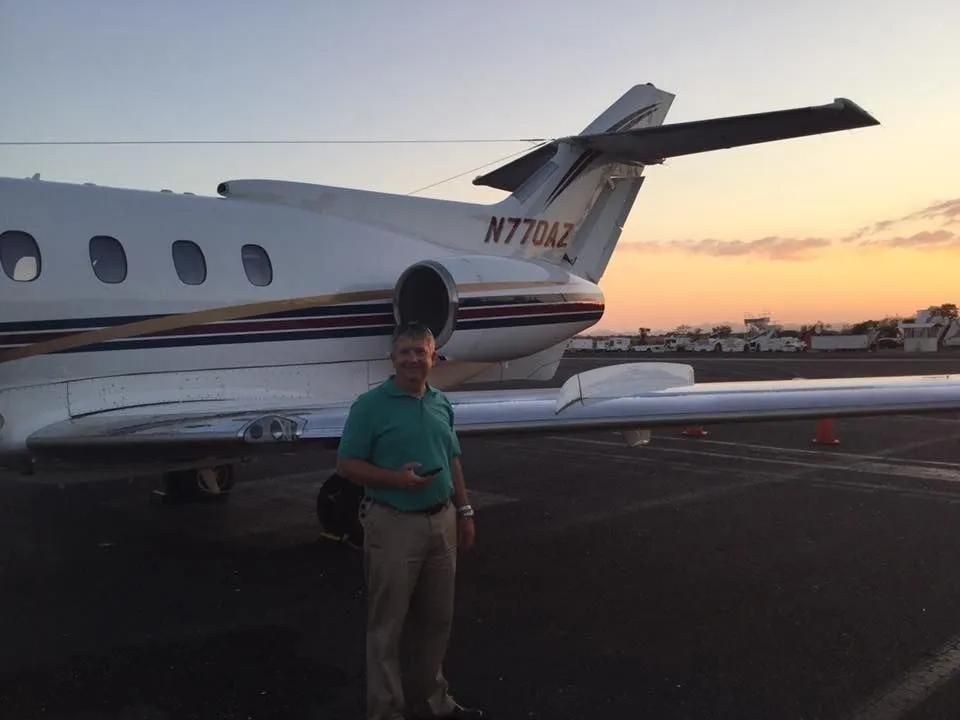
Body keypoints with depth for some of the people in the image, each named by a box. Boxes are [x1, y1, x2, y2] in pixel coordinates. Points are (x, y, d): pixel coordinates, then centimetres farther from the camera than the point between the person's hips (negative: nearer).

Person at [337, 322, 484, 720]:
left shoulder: (442, 404, 10)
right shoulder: (371, 405, -9)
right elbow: (347, 464, -10)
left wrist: (465, 512, 14)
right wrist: (396, 478, -23)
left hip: (442, 522, 6)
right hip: (394, 525, -6)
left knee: (435, 619, 17)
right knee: (387, 625, 5)